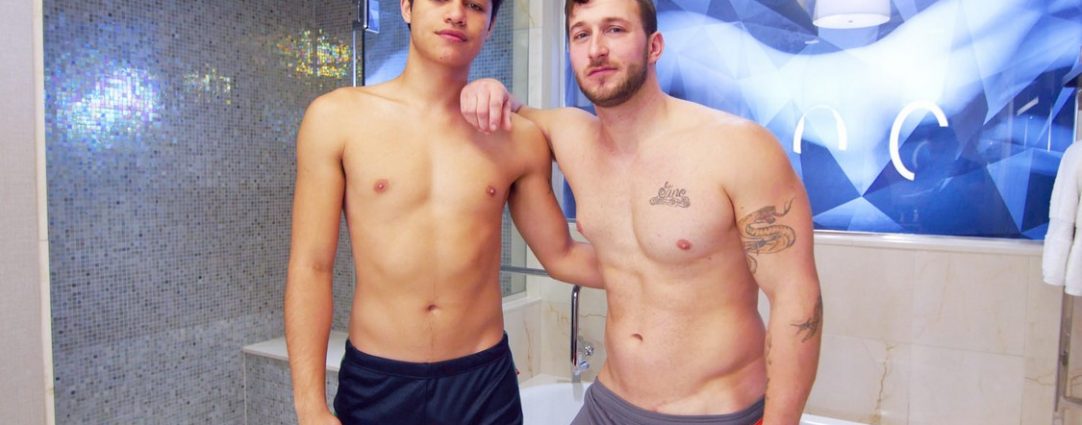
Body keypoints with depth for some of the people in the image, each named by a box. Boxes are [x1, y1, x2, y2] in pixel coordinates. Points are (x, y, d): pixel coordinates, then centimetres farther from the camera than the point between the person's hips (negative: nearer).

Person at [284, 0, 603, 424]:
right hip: (375, 383, -1)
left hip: (485, 380, 1)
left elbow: (561, 257, 9)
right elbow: (310, 268, -6)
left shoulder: (519, 140, -1)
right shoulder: (338, 117, -4)